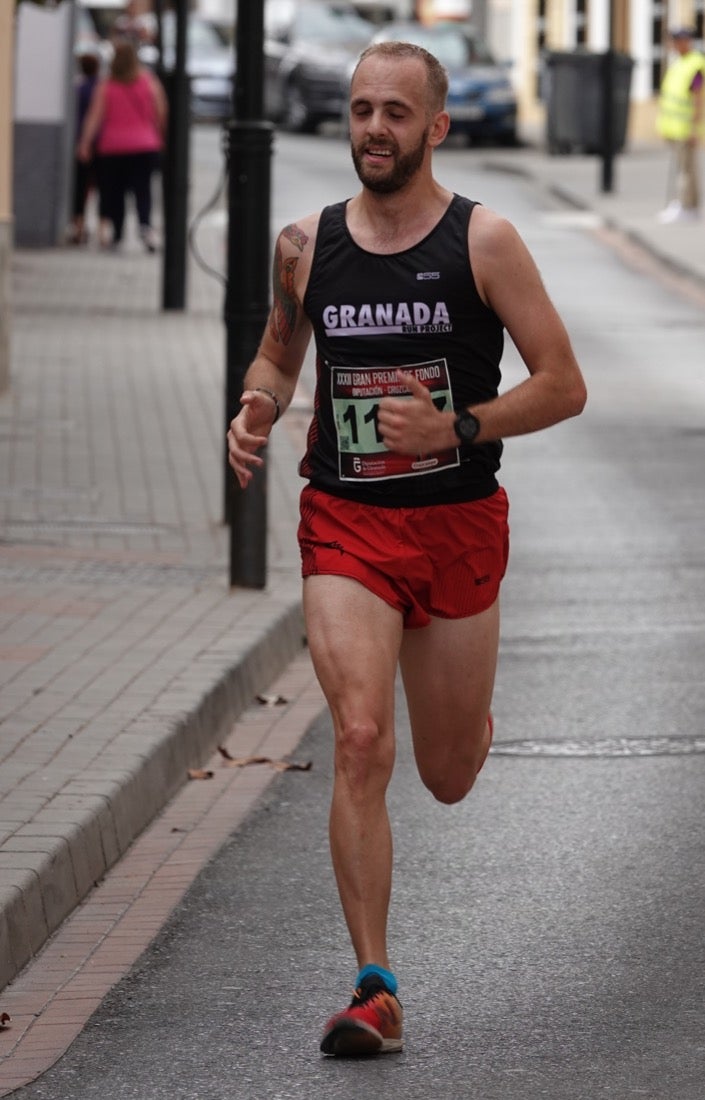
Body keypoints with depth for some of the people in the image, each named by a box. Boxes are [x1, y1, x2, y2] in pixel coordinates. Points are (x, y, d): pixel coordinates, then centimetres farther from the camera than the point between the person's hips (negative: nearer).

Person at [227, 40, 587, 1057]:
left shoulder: (483, 242, -6)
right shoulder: (307, 245, 3)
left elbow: (564, 387, -6)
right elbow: (279, 353, 21)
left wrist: (454, 430, -19)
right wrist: (256, 411, -1)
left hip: (458, 525, -1)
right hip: (345, 525, 1)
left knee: (448, 778, 11)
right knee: (360, 743, -18)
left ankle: (472, 716, 51)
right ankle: (375, 989, -14)